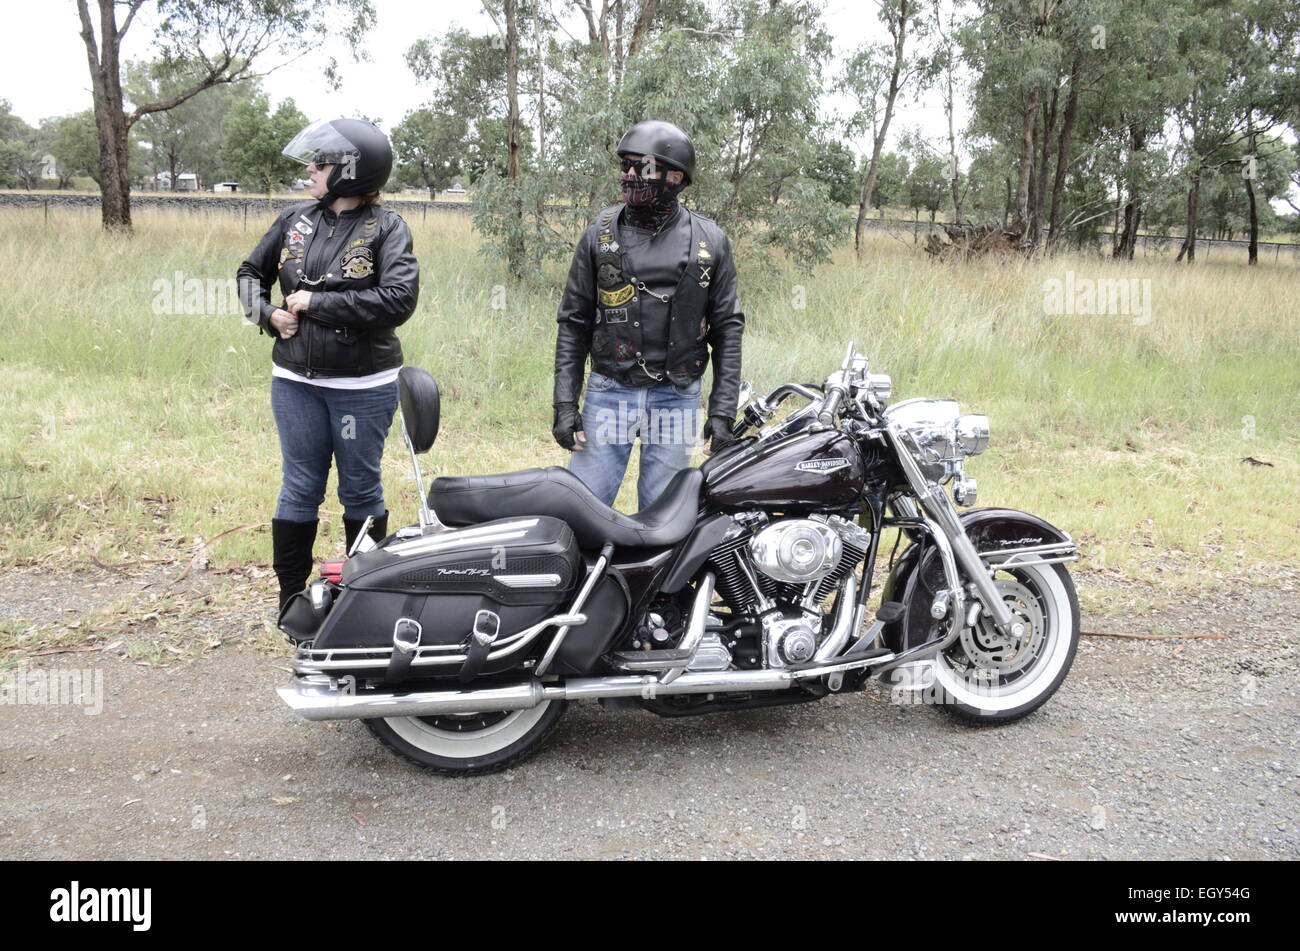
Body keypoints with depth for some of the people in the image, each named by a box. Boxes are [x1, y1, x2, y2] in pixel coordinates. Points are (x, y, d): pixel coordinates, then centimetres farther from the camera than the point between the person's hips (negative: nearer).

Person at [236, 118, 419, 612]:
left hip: (363, 386, -3)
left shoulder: (386, 228, -7)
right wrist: (267, 313, -1)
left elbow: (399, 300, -21)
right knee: (300, 490, 9)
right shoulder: (294, 220, 7)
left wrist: (316, 303, -17)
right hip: (295, 381, 4)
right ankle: (291, 599, 22)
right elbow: (251, 272, 20)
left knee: (361, 491, 10)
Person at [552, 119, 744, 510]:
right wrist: (565, 403, -2)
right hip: (609, 394, 1)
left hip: (676, 400, 0)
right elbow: (574, 323, 5)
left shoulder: (709, 241, 2)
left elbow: (726, 328, 4)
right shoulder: (601, 233, 3)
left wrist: (723, 410, -2)